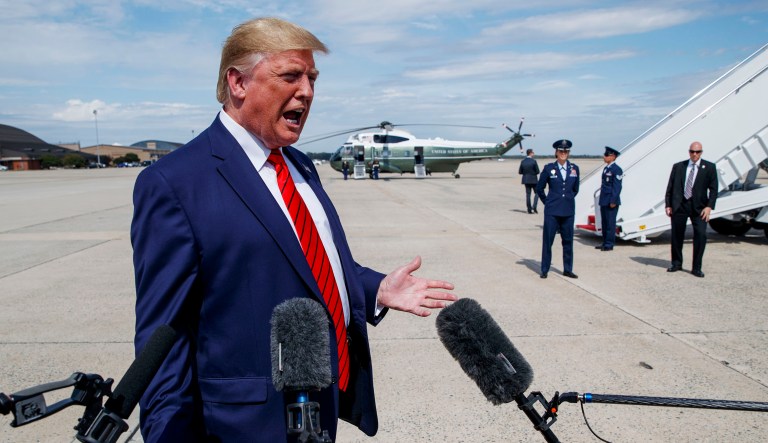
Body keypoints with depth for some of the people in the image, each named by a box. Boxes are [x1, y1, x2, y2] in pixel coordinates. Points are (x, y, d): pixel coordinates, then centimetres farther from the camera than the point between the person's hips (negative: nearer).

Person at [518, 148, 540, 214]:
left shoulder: (523, 161, 1)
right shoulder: (534, 161, -12)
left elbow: (520, 172, 2)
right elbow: (537, 171, -11)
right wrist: (533, 172, 9)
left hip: (526, 180, 4)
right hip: (533, 179, -4)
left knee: (528, 194, 6)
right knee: (537, 193, 8)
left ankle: (529, 209, 6)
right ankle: (534, 207, -7)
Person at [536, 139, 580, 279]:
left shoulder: (574, 168, 6)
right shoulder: (549, 168, -2)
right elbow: (539, 188, 6)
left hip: (568, 211, 3)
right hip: (552, 210, -3)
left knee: (568, 240, 8)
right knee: (547, 240, 1)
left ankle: (568, 269, 20)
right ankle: (544, 270, 10)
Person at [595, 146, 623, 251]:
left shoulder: (617, 169, -11)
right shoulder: (606, 168, 16)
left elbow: (617, 187, -15)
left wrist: (613, 201, -19)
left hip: (611, 202, -9)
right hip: (604, 201, 9)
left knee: (610, 223, -4)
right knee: (604, 222, 13)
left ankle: (609, 244, 1)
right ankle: (605, 243, 21)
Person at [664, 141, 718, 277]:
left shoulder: (709, 167, 5)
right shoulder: (678, 166, 9)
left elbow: (713, 189, 0)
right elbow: (670, 187, 8)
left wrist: (709, 206, -11)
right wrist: (668, 205, 2)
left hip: (699, 207, -1)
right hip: (679, 205, 2)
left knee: (701, 235, -10)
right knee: (677, 235, 8)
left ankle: (696, 268, 0)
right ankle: (676, 264, 25)